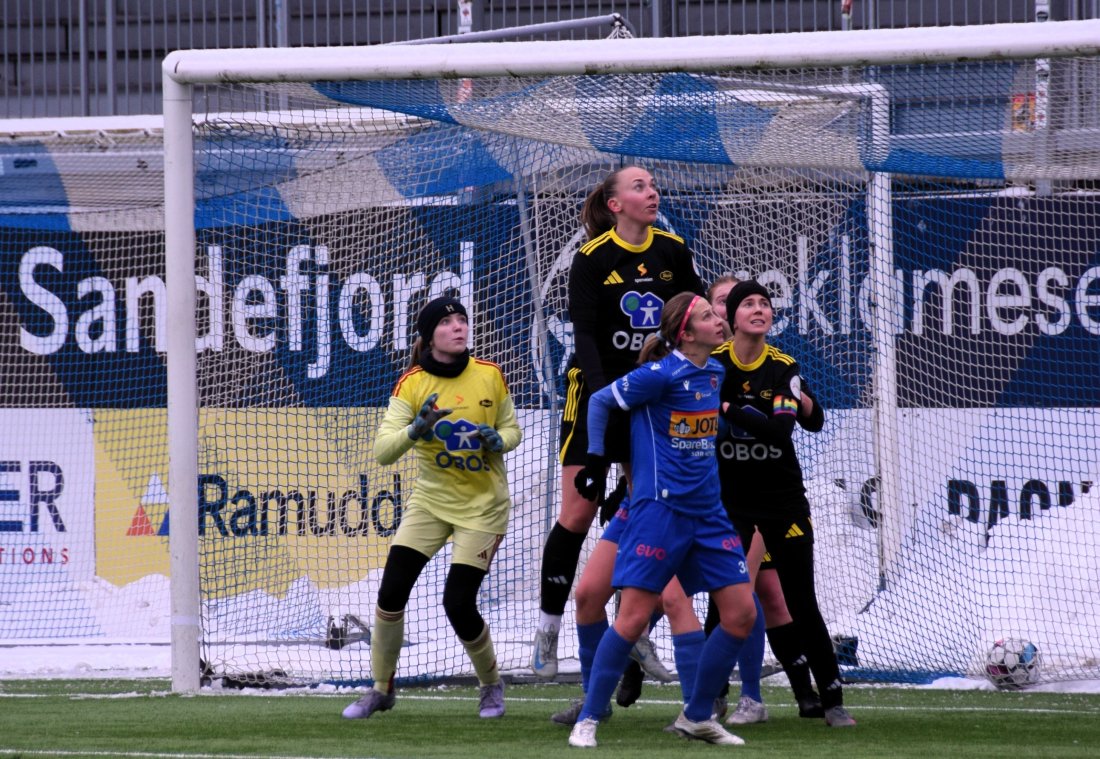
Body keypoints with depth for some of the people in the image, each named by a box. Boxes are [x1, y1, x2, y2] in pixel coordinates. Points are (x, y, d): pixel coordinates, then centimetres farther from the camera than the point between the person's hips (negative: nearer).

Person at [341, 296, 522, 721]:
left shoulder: (490, 376, -8)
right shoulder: (412, 384, -11)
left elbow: (512, 430, 7)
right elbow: (383, 451, -17)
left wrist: (497, 441, -17)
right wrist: (417, 429, -36)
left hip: (482, 506, -1)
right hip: (430, 500, 1)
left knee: (458, 604, -9)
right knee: (391, 592, -9)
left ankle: (491, 684, 18)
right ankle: (382, 689, 10)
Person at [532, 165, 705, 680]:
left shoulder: (672, 252, 2)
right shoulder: (592, 258, -10)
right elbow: (584, 334, -15)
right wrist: (602, 391, -28)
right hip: (596, 391, -4)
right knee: (577, 514, -7)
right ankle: (548, 627, 3)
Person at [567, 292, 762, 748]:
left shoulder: (714, 372, 8)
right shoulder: (662, 375, -13)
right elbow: (599, 402, -3)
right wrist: (596, 459, 2)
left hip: (708, 511, 7)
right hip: (660, 507, -7)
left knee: (742, 615, 3)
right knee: (635, 616, -10)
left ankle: (697, 717, 15)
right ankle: (588, 719, 0)